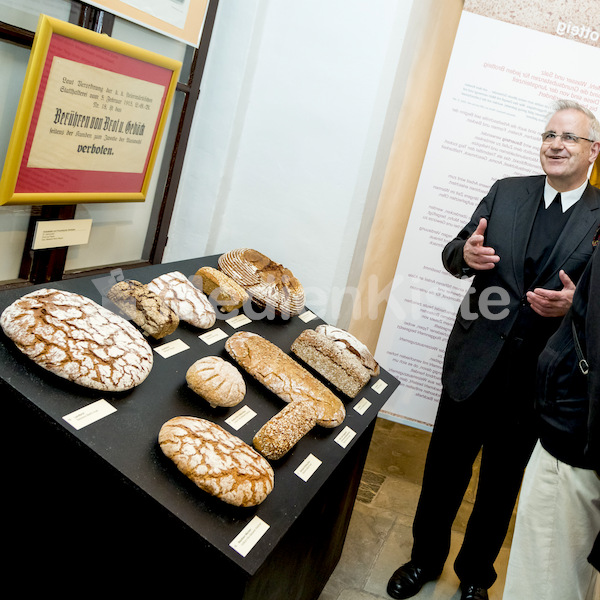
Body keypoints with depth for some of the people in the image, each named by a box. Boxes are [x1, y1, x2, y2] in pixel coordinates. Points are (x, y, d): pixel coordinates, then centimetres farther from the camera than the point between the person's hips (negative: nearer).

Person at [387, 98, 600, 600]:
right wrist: (465, 253, -18)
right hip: (473, 364, 2)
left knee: (501, 484, 17)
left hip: (536, 378, -1)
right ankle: (425, 559, 40)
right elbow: (454, 254, 5)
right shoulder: (507, 193, 3)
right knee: (444, 470, 15)